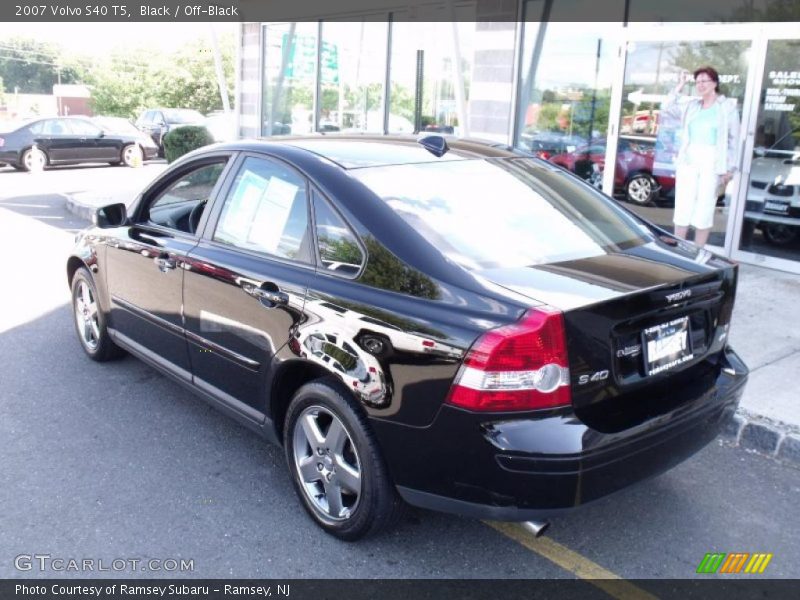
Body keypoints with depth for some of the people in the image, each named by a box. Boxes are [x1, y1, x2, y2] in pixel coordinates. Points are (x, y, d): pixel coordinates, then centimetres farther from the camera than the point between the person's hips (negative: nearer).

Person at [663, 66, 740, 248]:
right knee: (682, 208, 2)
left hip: (712, 163, -3)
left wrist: (729, 169, -6)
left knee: (704, 211, -3)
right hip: (688, 161, 3)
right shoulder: (691, 106, 13)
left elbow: (733, 139, 0)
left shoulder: (728, 106, 2)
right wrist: (680, 86, 2)